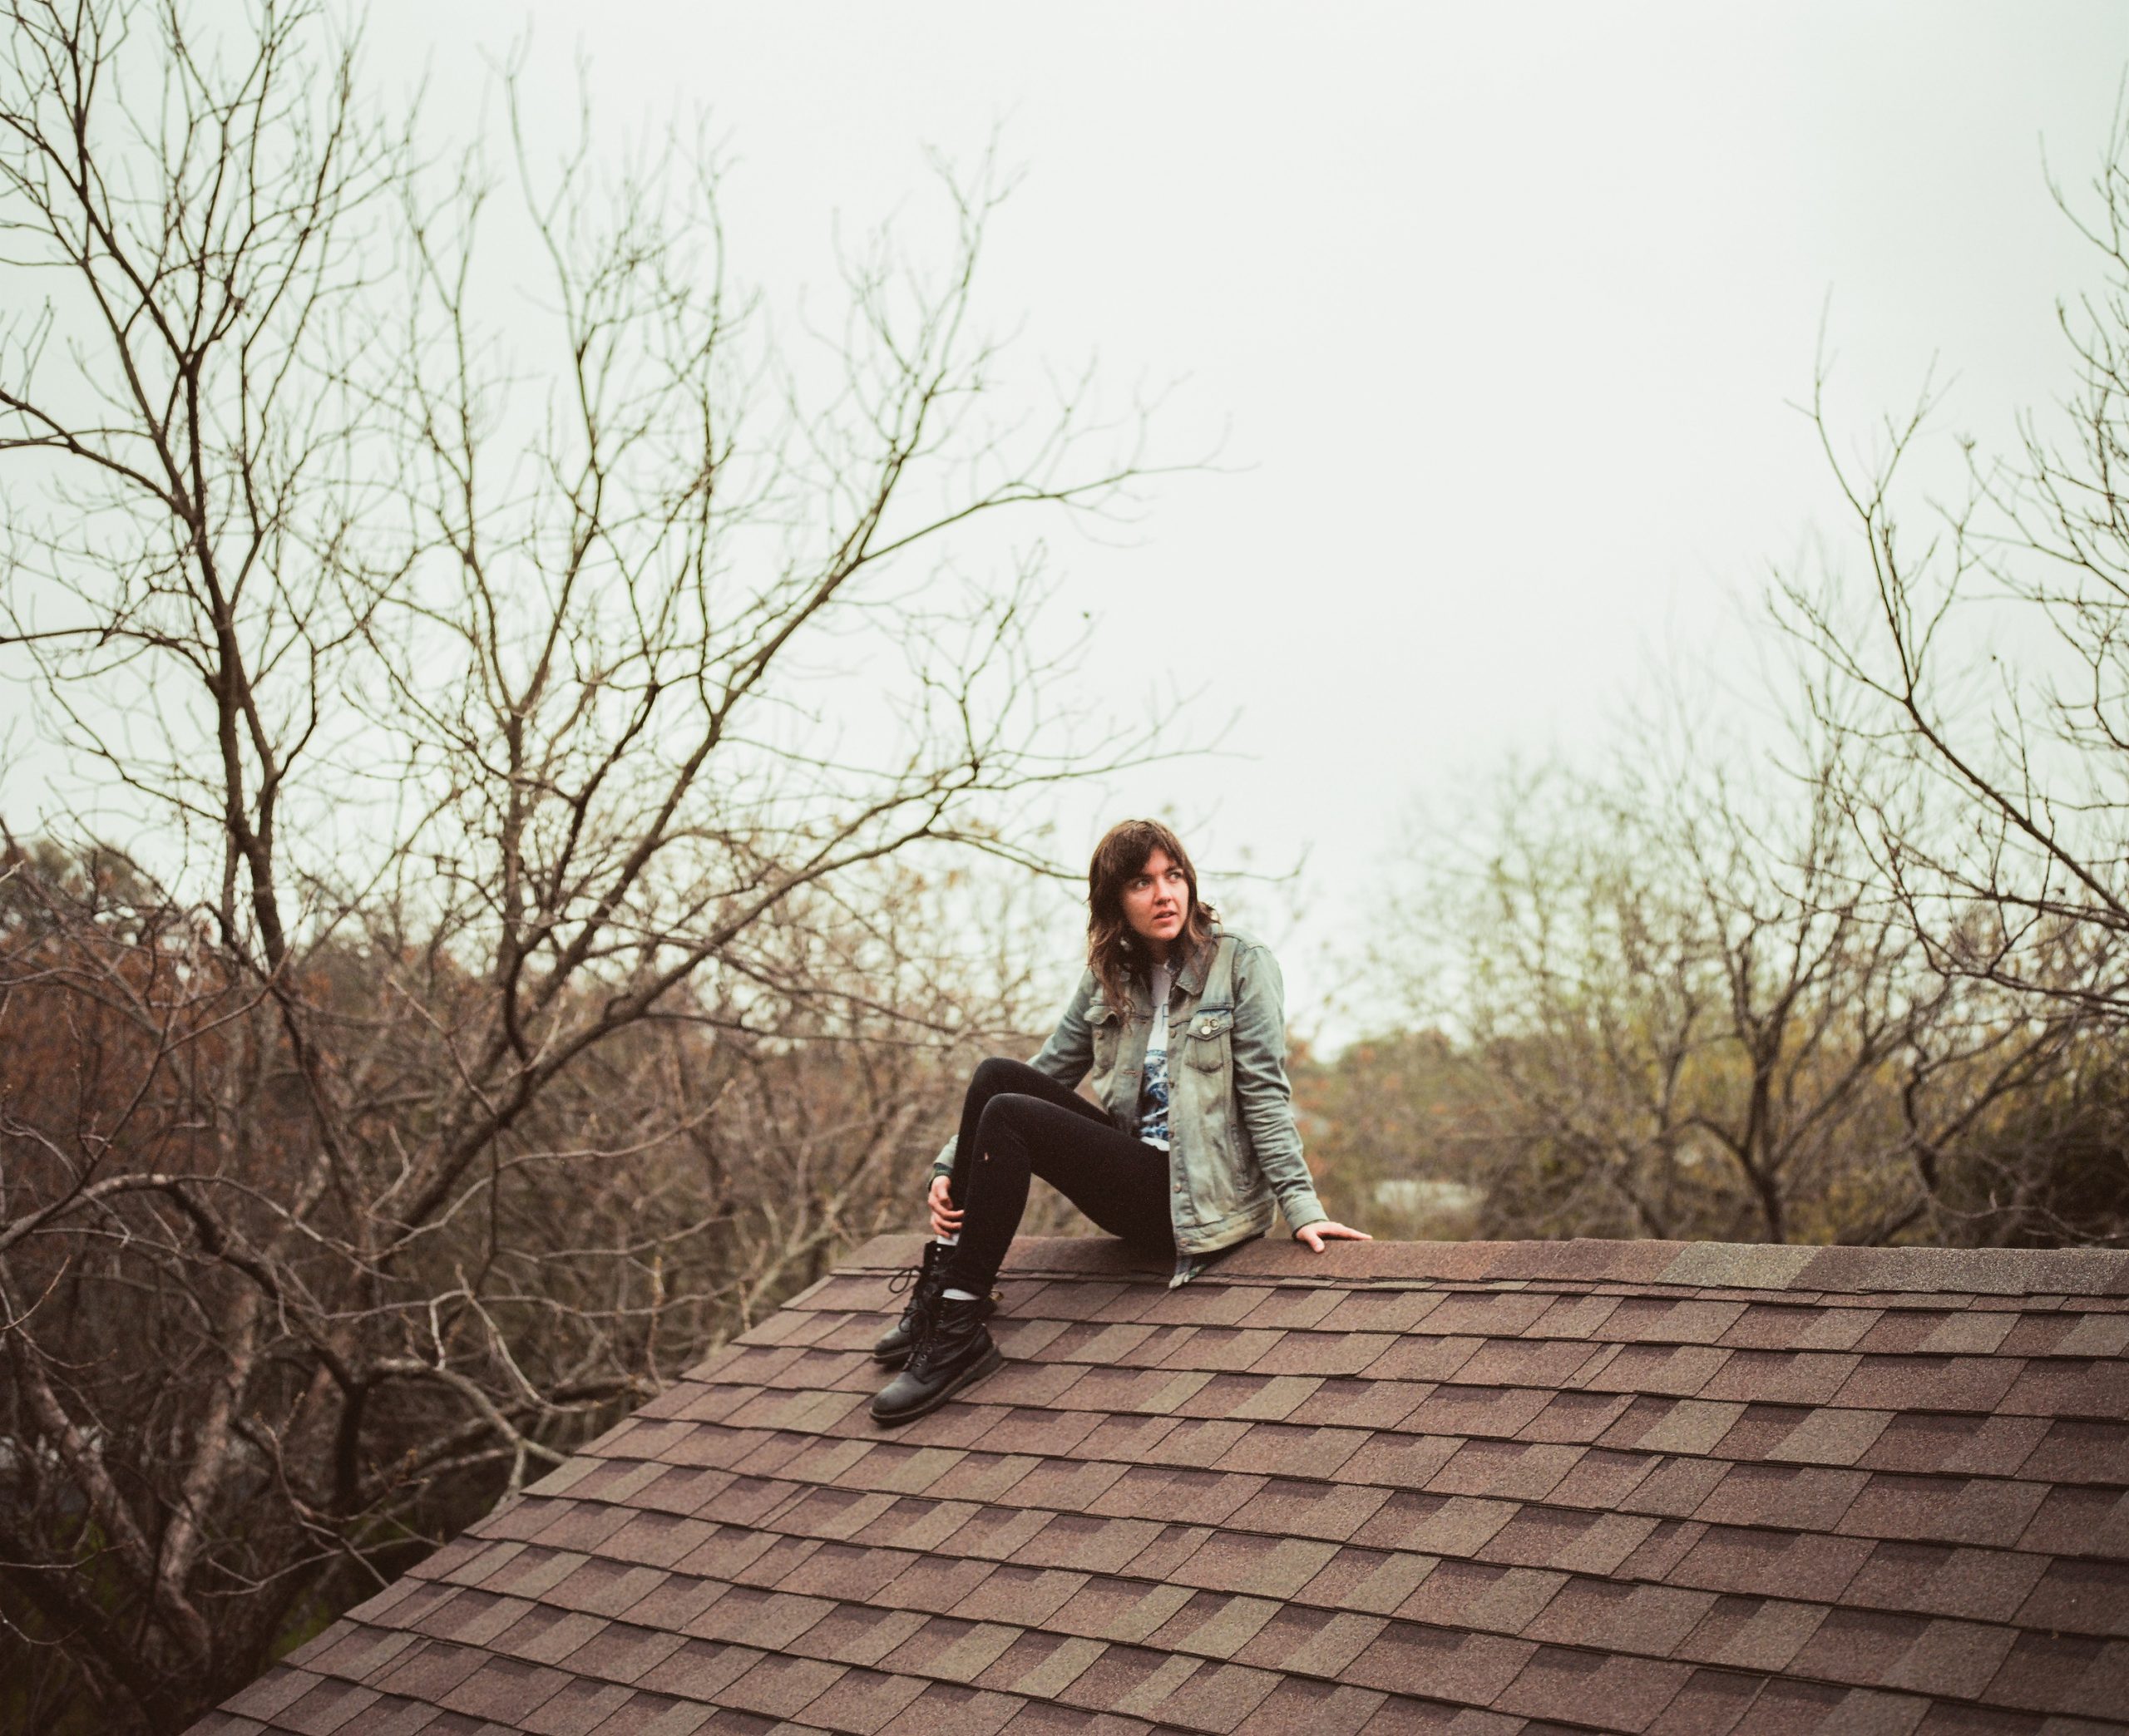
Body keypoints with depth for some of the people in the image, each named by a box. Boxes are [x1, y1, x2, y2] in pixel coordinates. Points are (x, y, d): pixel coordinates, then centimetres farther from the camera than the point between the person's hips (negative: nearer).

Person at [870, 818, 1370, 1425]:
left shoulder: (1242, 964, -4)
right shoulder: (1107, 977, 11)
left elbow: (1264, 1092, -8)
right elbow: (1046, 1072, 9)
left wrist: (1301, 1207, -17)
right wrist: (951, 1166, -1)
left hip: (1197, 1194, -6)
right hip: (1139, 1179, 6)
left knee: (1010, 1117, -21)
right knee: (997, 1077, -11)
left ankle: (960, 1334, -17)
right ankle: (941, 1288, -8)